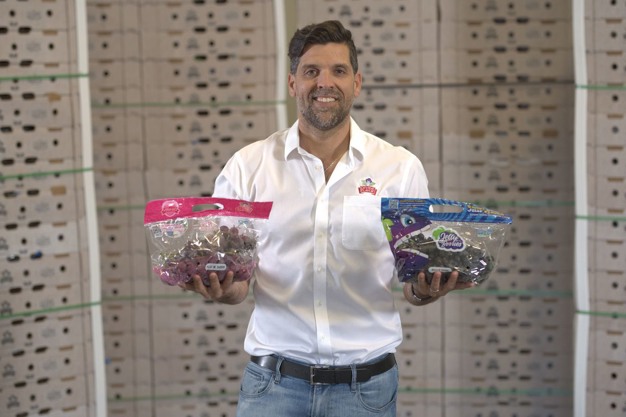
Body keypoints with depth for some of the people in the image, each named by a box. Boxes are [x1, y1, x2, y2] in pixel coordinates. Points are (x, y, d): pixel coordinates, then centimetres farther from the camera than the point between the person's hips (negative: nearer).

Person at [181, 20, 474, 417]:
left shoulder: (402, 168, 3)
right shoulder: (248, 166, 2)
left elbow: (415, 276, 6)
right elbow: (232, 278, 4)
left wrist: (424, 290, -17)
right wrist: (220, 288, -19)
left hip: (367, 384, 0)